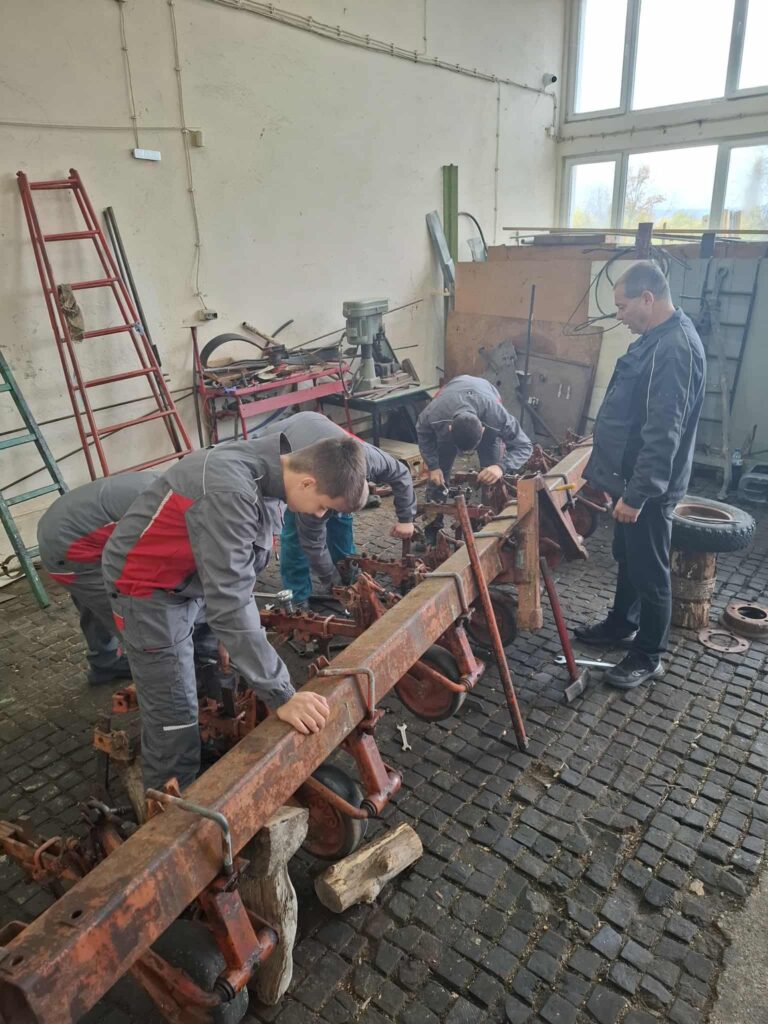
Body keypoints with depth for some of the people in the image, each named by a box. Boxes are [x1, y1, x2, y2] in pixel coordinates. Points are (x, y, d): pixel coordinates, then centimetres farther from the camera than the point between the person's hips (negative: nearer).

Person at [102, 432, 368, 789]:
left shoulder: (258, 465, -8)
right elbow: (229, 603, -36)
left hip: (189, 579, 9)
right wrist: (280, 695, -33)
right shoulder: (230, 493, -35)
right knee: (175, 724, -1)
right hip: (149, 590, -8)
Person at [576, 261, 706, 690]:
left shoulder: (676, 348, -24)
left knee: (649, 570, 4)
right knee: (628, 558, 23)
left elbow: (663, 433, -28)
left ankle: (648, 656, 20)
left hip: (650, 486, -10)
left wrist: (637, 493, -26)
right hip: (633, 478, 10)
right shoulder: (658, 337, 9)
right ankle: (622, 624, 41)